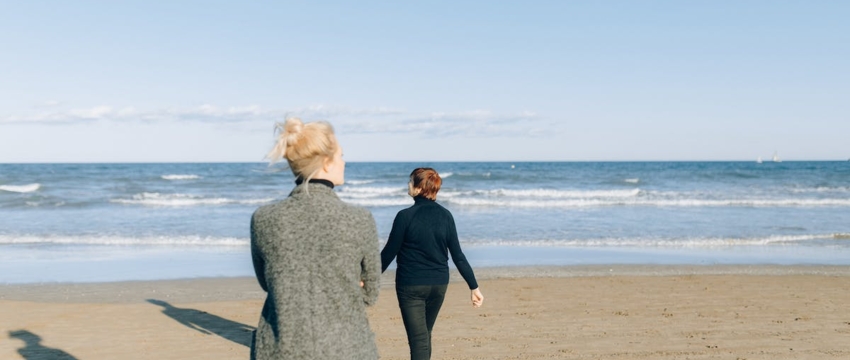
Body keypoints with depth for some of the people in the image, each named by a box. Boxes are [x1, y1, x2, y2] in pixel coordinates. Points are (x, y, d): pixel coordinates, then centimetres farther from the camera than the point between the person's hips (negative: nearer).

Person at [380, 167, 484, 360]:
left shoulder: (406, 216, -14)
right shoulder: (445, 215, -1)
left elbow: (389, 252, -8)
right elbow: (458, 255, -1)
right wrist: (474, 286, 5)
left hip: (411, 285, -5)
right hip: (439, 284, 5)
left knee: (418, 339, -2)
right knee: (425, 334, 23)